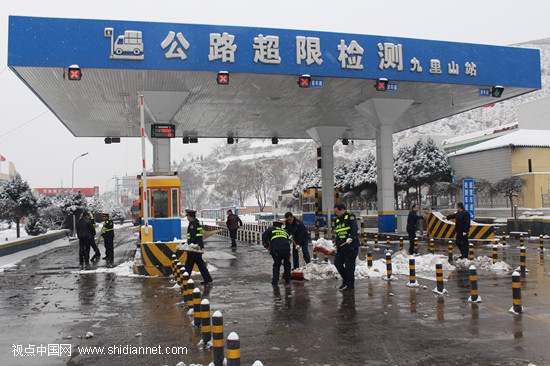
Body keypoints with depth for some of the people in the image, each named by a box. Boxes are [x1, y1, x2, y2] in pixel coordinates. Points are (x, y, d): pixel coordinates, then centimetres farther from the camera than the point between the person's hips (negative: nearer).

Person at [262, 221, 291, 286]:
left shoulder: (271, 229, 22)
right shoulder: (284, 231, 34)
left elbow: (264, 235, 2)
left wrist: (266, 246, 4)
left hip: (276, 249, -3)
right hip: (286, 248, 3)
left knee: (276, 265, 16)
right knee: (287, 264, 25)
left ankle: (275, 281, 13)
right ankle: (287, 280, 28)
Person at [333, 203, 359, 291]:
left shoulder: (350, 217, -6)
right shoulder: (337, 220, 17)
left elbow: (354, 228, -22)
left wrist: (351, 238, -36)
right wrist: (337, 245, 17)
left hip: (351, 245, -8)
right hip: (342, 246, 8)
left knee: (349, 265, -5)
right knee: (337, 263, 6)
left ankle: (350, 285, 6)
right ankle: (345, 279, 25)